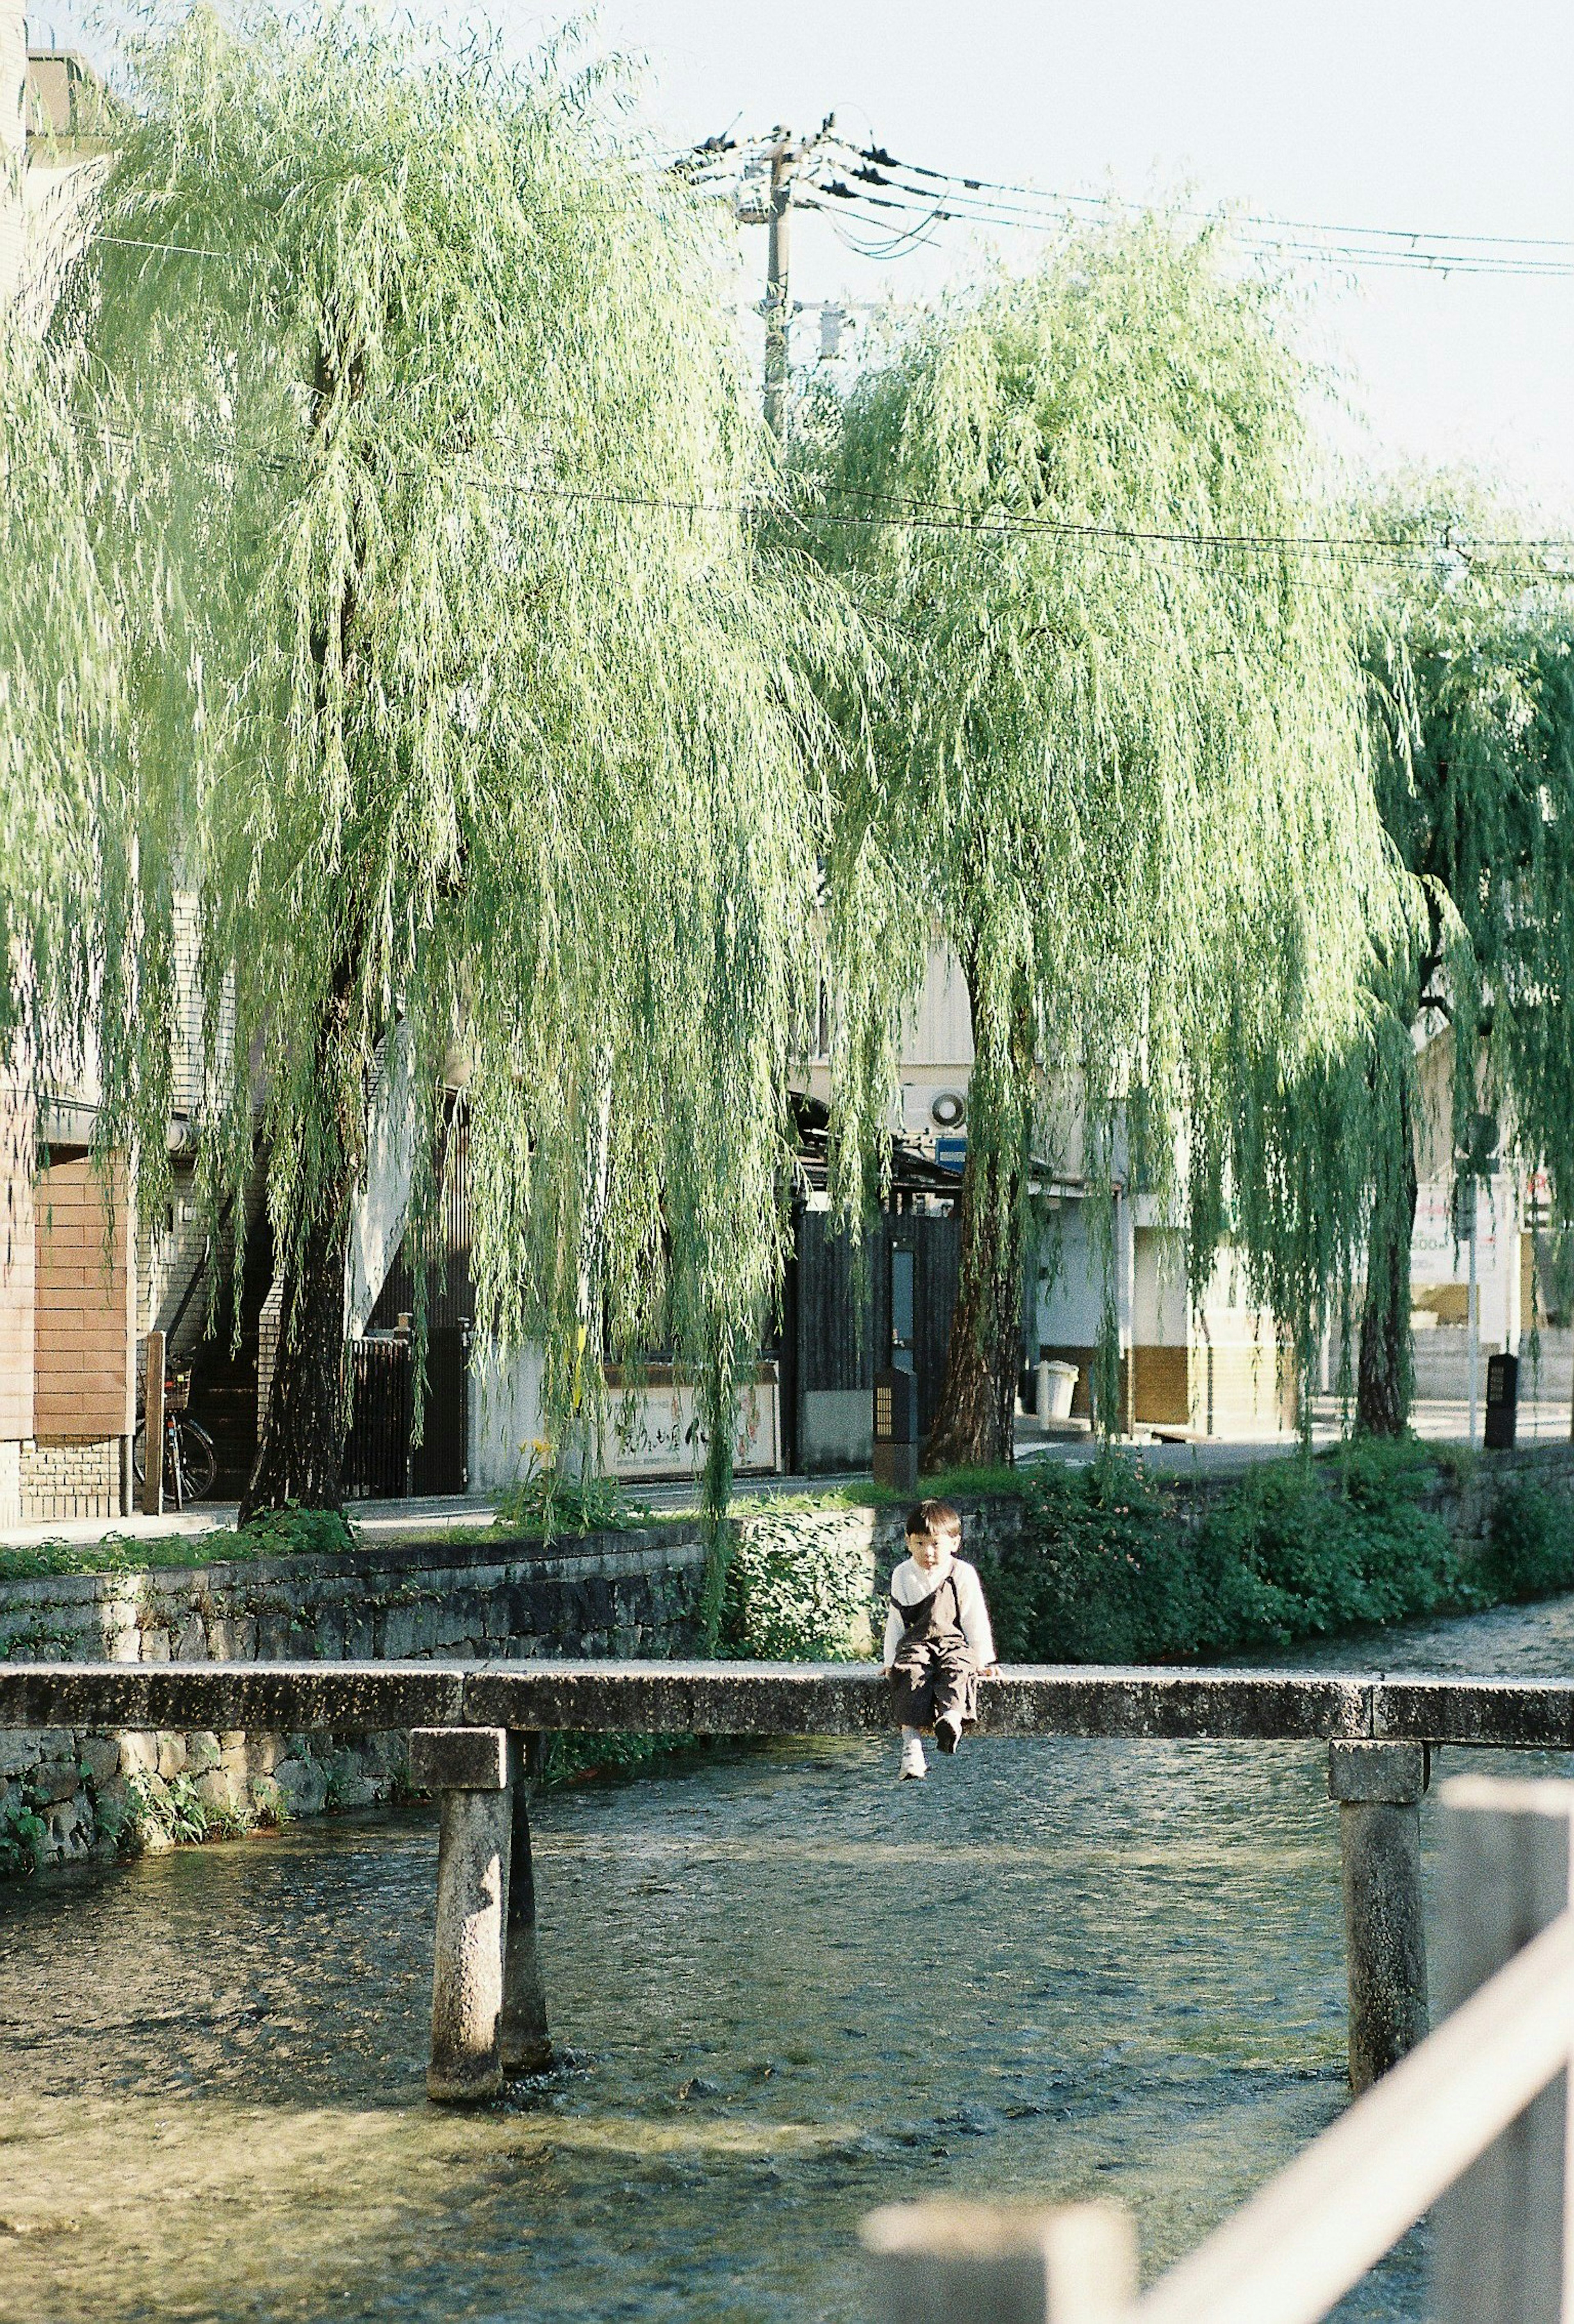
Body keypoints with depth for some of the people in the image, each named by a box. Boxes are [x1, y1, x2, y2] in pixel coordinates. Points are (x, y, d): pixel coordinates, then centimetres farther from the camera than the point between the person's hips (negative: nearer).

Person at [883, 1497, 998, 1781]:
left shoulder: (963, 1574, 5)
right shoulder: (903, 1576, 12)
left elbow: (975, 1619, 7)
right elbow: (895, 1621, 18)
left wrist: (983, 1659, 4)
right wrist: (890, 1659, 16)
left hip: (953, 1641, -1)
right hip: (915, 1643, 1)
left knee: (956, 1669, -35)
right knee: (911, 1674, -31)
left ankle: (951, 1715, -62)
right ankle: (910, 1743, -43)